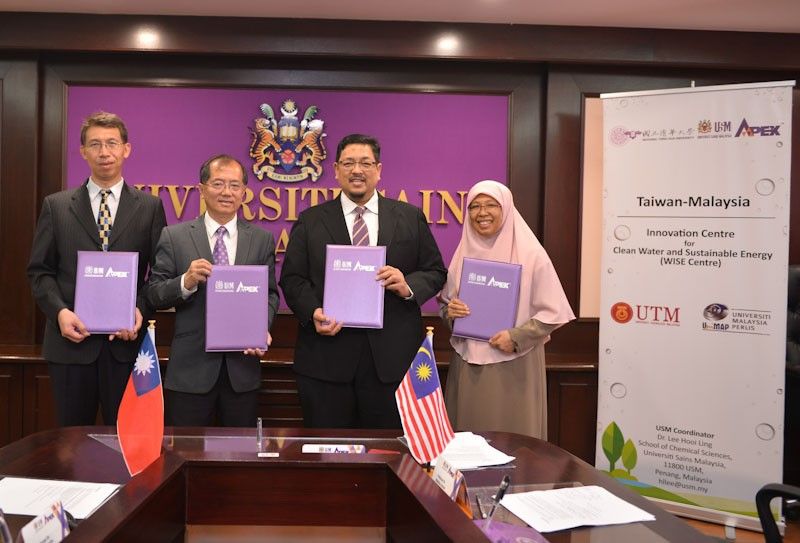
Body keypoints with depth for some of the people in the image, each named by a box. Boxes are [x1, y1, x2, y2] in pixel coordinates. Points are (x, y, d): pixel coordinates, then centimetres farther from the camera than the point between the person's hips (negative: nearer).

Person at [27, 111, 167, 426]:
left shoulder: (150, 207, 5)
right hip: (71, 342, 1)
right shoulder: (56, 206, 7)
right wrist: (59, 311, -10)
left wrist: (141, 309, -13)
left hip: (127, 342, -1)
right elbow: (39, 270, 6)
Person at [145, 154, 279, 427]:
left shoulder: (262, 239, 6)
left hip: (243, 366, 2)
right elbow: (154, 295, -2)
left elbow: (270, 294, 8)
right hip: (191, 368, -2)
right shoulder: (173, 236, 0)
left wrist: (262, 327, -10)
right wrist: (186, 282, -21)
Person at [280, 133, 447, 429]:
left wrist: (409, 286, -12)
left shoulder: (410, 218, 8)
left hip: (393, 359, 0)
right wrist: (313, 312, -13)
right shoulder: (310, 221, 8)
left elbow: (435, 272, 8)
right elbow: (292, 278, 5)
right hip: (326, 358, 0)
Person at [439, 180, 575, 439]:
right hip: (468, 363, 4)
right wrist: (449, 310, -5)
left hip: (514, 366, -4)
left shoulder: (530, 253, -5)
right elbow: (445, 302, 17)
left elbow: (554, 312, -6)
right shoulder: (464, 252, 8)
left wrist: (517, 337, -16)